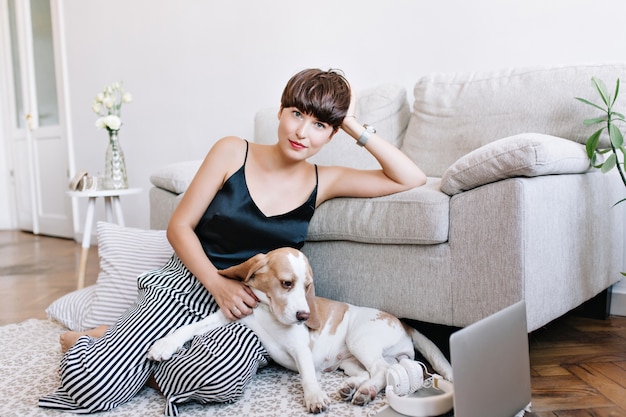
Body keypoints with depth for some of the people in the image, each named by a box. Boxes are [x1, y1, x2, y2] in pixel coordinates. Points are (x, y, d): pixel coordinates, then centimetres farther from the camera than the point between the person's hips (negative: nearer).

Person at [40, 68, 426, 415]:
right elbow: (180, 226, -2)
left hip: (250, 304, 2)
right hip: (190, 283, -1)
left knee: (223, 377, -36)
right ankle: (89, 340, 18)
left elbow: (412, 179, -1)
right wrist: (218, 283, -16)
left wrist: (356, 127, -6)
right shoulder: (233, 153, -3)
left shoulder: (322, 182, 2)